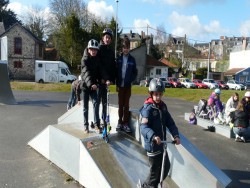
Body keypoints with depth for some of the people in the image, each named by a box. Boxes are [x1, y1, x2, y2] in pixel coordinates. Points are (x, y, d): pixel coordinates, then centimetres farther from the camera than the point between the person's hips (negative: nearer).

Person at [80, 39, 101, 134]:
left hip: (93, 85, 3)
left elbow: (99, 71, 7)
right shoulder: (85, 59, -15)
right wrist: (90, 84, -43)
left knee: (96, 103, -10)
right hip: (85, 85, -3)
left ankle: (97, 124, -4)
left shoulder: (97, 59, 2)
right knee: (85, 107, 5)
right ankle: (86, 126, 15)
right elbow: (86, 72, -29)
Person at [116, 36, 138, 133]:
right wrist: (117, 84, -2)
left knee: (126, 104, 3)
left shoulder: (132, 59, 2)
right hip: (120, 85, 0)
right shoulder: (119, 58, 2)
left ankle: (125, 123, 9)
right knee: (120, 104, 6)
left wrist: (131, 80, -5)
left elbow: (135, 72, 8)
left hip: (128, 85, 0)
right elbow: (116, 71, 3)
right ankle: (120, 122, 15)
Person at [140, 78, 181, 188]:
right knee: (155, 171, 5)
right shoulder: (148, 108, -18)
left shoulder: (163, 106, 5)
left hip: (162, 143, 8)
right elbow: (143, 126, -31)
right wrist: (153, 136, -48)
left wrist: (176, 135, -12)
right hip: (152, 144, -7)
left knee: (166, 167, 19)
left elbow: (170, 122, 3)